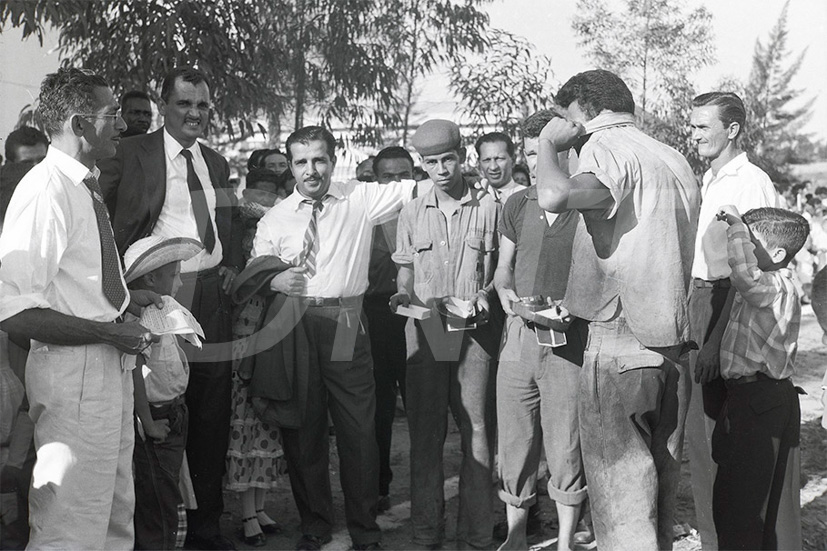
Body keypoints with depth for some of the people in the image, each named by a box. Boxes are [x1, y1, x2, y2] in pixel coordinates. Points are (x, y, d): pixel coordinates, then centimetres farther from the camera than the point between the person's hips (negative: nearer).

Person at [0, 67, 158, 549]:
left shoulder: (87, 186, 10)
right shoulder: (46, 192, -20)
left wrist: (128, 298, 5)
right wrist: (110, 333, -22)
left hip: (109, 365, 10)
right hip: (72, 370, -10)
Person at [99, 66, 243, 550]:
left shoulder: (217, 163, 17)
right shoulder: (133, 154, -1)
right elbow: (106, 220, -7)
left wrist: (233, 265, 8)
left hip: (213, 296, 6)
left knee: (213, 417, 10)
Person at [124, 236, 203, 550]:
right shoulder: (142, 316, -20)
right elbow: (133, 372, -29)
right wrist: (148, 424, -25)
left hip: (172, 417, 10)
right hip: (157, 421, -10)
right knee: (163, 515, -5)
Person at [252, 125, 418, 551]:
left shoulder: (361, 199, 4)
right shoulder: (275, 218, 7)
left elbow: (413, 189, 1)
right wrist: (273, 280, -11)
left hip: (346, 327, -1)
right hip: (293, 326, 2)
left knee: (359, 430, 2)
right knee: (302, 431, 10)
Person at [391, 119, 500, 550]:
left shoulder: (488, 207, 5)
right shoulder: (412, 213, 12)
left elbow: (498, 270, 7)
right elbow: (405, 272, 16)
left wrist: (483, 295, -11)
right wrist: (402, 296, -4)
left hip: (475, 332, -2)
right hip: (424, 332, 2)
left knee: (477, 430, -1)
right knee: (425, 432, 3)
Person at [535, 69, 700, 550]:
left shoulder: (607, 147, -8)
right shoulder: (677, 161, 17)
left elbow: (556, 195, -29)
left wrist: (548, 143, -10)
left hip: (621, 343, -8)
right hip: (674, 344, 8)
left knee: (620, 488, -2)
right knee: (661, 480, 15)